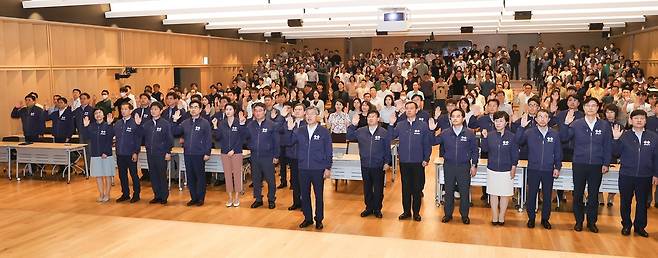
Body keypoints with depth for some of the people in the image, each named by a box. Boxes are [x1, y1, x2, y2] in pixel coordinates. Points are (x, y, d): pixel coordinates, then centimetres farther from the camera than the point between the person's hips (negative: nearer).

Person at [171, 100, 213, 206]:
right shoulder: (185, 123, 11)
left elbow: (208, 139, -5)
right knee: (190, 176, 9)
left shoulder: (205, 123, -3)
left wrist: (207, 153, -10)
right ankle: (193, 198, 18)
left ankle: (200, 198, 11)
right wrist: (175, 121, -1)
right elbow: (174, 132, 11)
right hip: (187, 154, 5)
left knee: (200, 176, 2)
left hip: (199, 154, -5)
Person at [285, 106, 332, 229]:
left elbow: (329, 151, -2)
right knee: (304, 195, 10)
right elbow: (289, 142, -1)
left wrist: (328, 168, -5)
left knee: (319, 195, 7)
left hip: (318, 169, -3)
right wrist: (290, 130, -13)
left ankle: (319, 220, 20)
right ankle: (308, 218, 24)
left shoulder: (324, 132, -3)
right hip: (303, 169, 3)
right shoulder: (300, 131, 5)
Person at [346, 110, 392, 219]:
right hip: (365, 165, 3)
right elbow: (349, 137, 10)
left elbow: (387, 149, -1)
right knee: (367, 188, 12)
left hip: (379, 166, -3)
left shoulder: (384, 132, -3)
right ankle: (369, 208, 25)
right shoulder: (360, 131, 4)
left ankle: (377, 209, 20)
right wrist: (352, 125, -2)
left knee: (378, 189, 7)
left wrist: (387, 162, -4)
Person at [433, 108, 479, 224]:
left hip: (464, 167, -1)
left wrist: (474, 165, 1)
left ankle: (464, 215, 21)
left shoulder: (469, 134, -3)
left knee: (465, 192, 6)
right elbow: (433, 142, 4)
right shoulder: (445, 133, -1)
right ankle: (448, 214, 23)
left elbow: (475, 151, 3)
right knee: (448, 191, 10)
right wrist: (431, 131, -11)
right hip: (449, 166, 1)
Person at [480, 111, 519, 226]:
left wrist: (513, 167, -6)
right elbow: (485, 149, -1)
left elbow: (515, 154, -3)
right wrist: (484, 137, -13)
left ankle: (502, 216, 22)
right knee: (493, 194, 10)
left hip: (506, 170, -2)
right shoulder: (490, 135, -3)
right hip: (492, 169, 2)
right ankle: (494, 216, 22)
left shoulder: (511, 136, -7)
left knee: (505, 194, 8)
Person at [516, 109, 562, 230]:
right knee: (531, 195, 5)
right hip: (533, 170, -1)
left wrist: (557, 167, 3)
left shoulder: (554, 134, 3)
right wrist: (521, 127, -25)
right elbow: (518, 142, -16)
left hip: (548, 170, 1)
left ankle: (545, 219, 25)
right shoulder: (529, 132, -2)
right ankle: (531, 218, 20)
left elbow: (558, 152, 8)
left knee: (547, 196, 10)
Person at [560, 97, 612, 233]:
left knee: (593, 195, 8)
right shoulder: (576, 124, 1)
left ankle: (592, 222, 21)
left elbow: (608, 146, 5)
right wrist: (565, 124, -18)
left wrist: (606, 163, 0)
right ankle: (579, 221, 19)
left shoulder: (605, 125, 4)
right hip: (579, 164, 0)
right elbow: (564, 138, -5)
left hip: (597, 166, 1)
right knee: (578, 194, 6)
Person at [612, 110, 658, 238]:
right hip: (626, 175, -1)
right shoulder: (624, 136, -2)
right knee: (625, 202, 9)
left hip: (645, 177, 1)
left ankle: (640, 226, 26)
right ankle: (626, 225, 24)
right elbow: (616, 153, -6)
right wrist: (616, 139, -19)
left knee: (642, 203, 12)